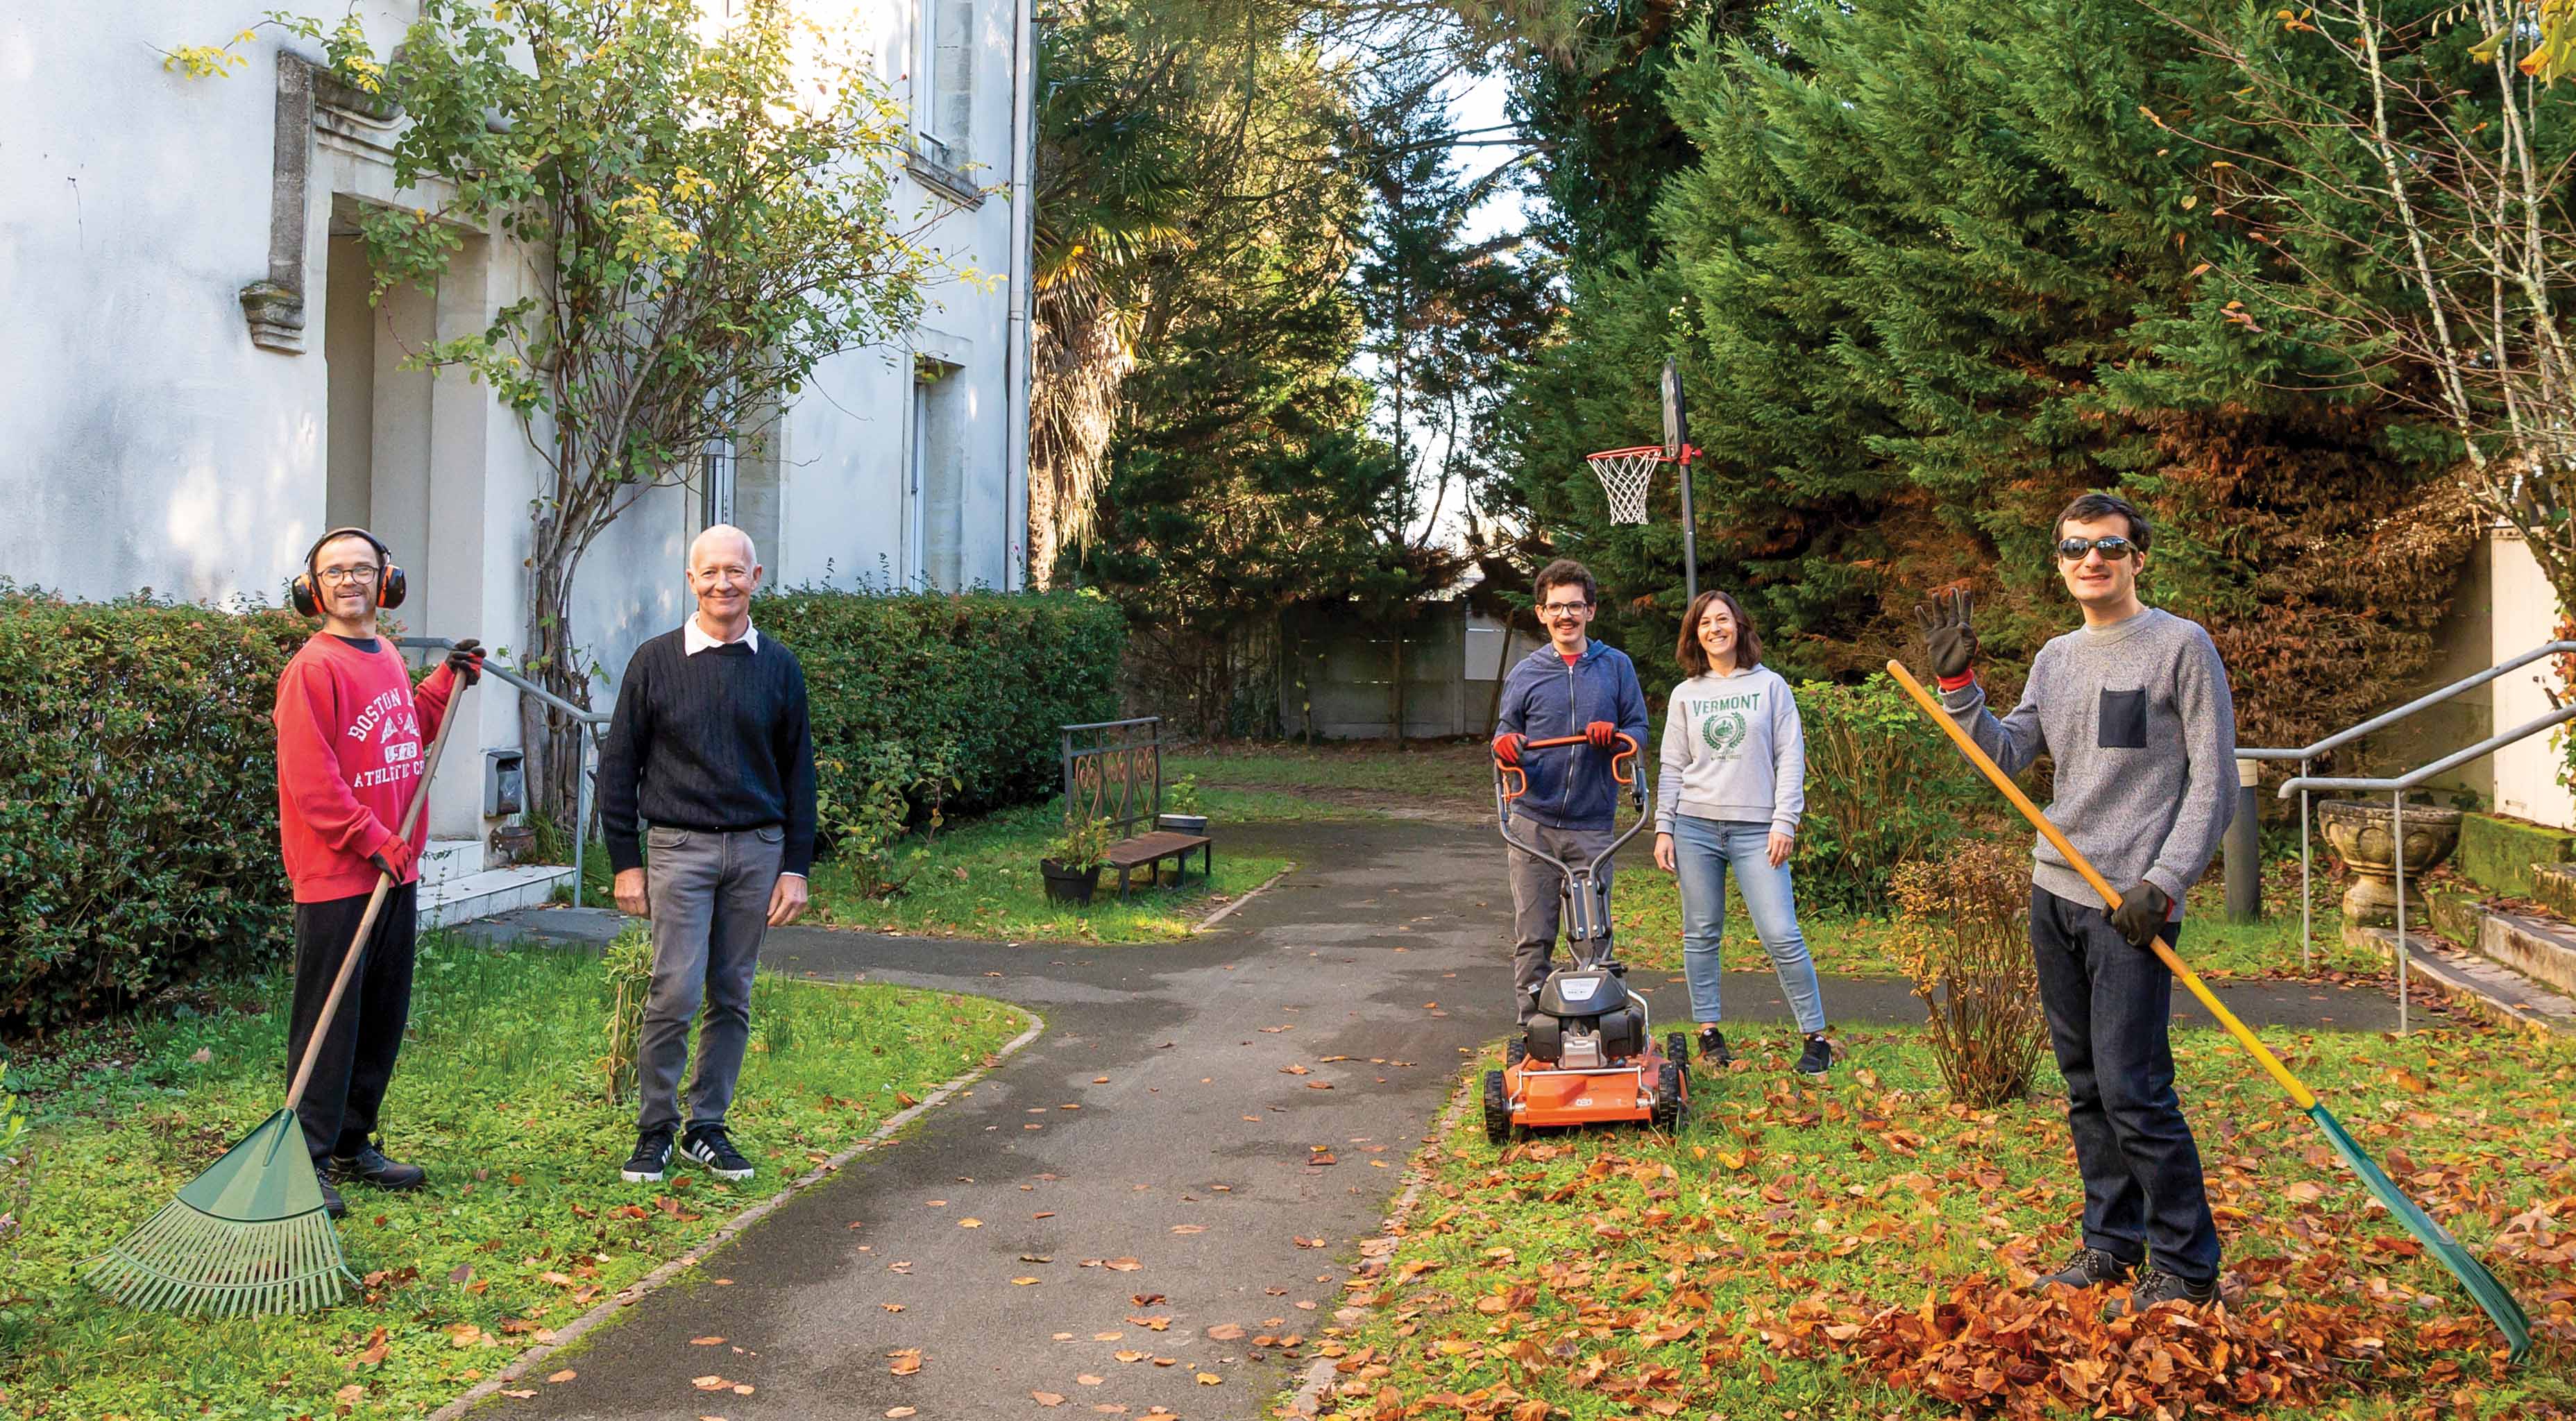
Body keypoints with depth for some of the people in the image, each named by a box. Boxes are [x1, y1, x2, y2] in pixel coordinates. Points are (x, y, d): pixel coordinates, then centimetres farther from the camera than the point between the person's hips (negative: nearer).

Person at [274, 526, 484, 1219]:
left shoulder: (389, 658, 13)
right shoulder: (312, 667, -13)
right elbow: (310, 777, -18)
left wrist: (447, 680, 18)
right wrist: (373, 840, -18)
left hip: (396, 873, 8)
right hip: (336, 877, -8)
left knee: (384, 1018, 15)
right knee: (328, 1024, -3)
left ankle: (355, 1144, 26)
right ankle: (309, 1161, 5)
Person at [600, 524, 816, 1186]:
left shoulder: (779, 666, 7)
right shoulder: (656, 661, 1)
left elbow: (798, 771, 10)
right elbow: (619, 765, 4)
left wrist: (795, 867, 4)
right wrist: (625, 862, -1)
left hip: (757, 850, 2)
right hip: (679, 847, -2)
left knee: (733, 998, 7)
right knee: (675, 993, -8)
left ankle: (708, 1127, 18)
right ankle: (655, 1129, 7)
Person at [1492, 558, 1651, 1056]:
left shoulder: (1617, 666, 8)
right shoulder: (1525, 673, 8)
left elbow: (1640, 729, 10)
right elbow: (1507, 734, 13)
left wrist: (1614, 735, -13)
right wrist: (1504, 748, -10)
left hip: (1593, 824, 0)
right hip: (1534, 823, 0)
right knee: (1532, 935, 0)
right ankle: (1529, 1029, 9)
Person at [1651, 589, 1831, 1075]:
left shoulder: (1770, 686, 6)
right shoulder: (1685, 695, 11)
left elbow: (1790, 758, 2)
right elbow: (1673, 767, 12)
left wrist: (1784, 822, -6)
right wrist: (1663, 829, 5)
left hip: (1756, 829, -2)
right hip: (1695, 826, 2)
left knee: (1781, 935, -8)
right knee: (1701, 934, 4)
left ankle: (1816, 1038, 1)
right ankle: (1708, 1032, 15)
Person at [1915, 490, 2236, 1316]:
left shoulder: (2182, 646, -4)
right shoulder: (2055, 659, 15)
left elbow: (2213, 783, -7)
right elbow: (2005, 758, 11)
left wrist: (2162, 884, -15)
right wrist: (1957, 684, 0)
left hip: (2133, 907, -7)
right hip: (2055, 894, 7)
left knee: (2132, 1088, -10)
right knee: (2085, 1085, 12)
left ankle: (2185, 1265, 3)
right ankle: (2112, 1241, 24)